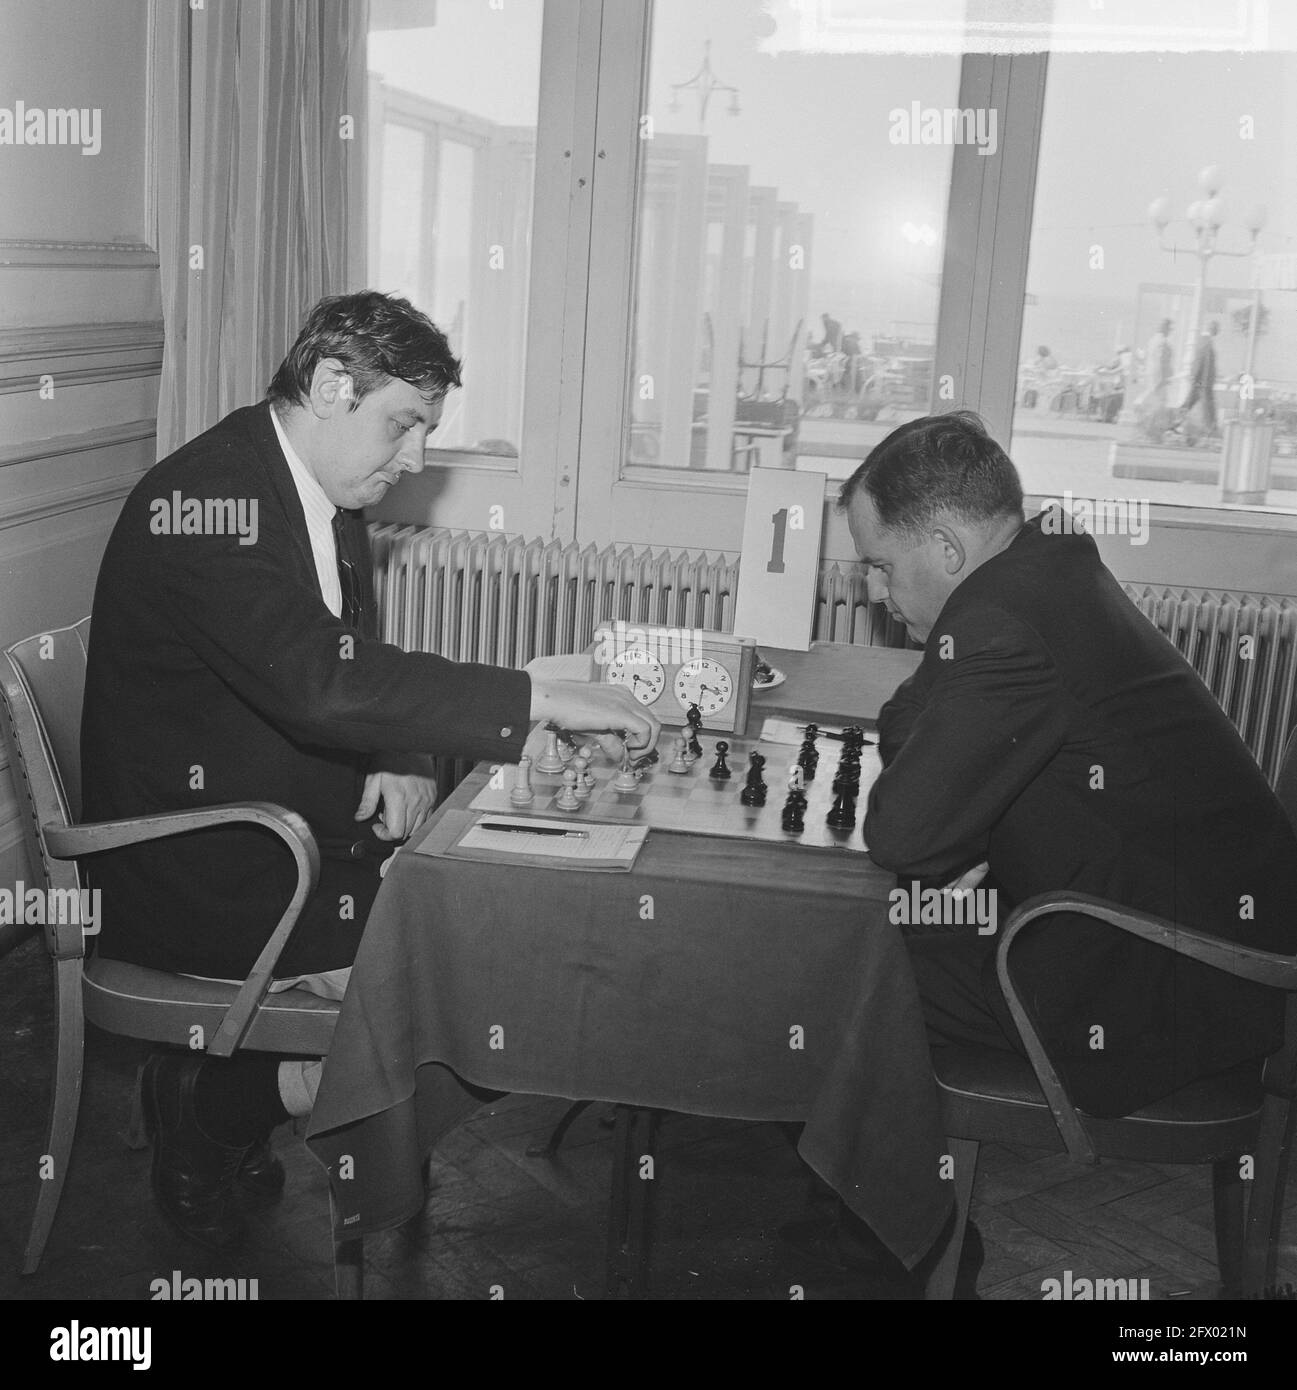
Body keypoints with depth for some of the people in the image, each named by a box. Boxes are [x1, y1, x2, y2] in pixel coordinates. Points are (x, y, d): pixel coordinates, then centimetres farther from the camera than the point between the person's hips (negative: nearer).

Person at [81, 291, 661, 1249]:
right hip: (187, 875, -9)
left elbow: (358, 669, 12)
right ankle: (210, 1145, 10)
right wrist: (545, 699, -35)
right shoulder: (205, 498, -24)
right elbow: (320, 683, -36)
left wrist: (402, 763, -10)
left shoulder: (329, 498, 6)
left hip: (290, 829, 9)